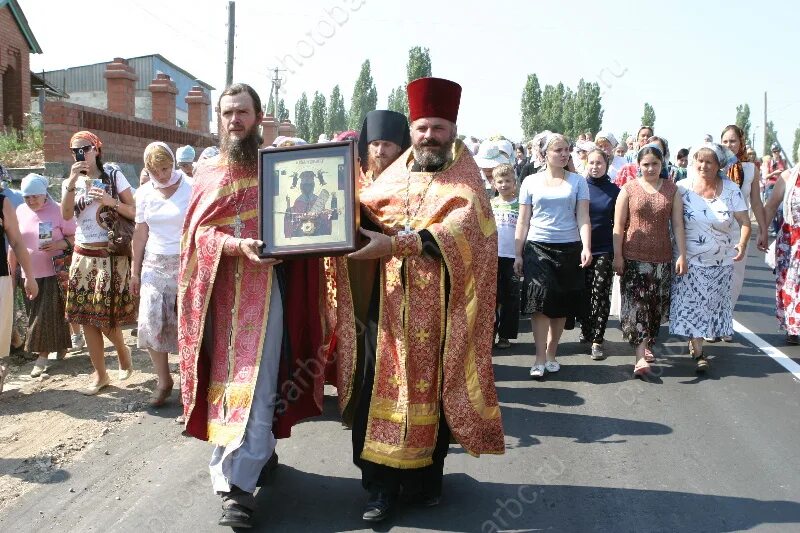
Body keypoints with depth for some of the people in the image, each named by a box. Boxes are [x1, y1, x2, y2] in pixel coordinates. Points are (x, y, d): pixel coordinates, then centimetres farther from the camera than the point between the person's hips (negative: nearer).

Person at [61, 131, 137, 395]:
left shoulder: (114, 176, -2)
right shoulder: (70, 182, 8)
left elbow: (134, 213, -5)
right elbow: (66, 215, -9)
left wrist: (110, 202, -20)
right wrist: (72, 182, -17)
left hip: (111, 255, -4)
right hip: (83, 255, 4)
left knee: (105, 316, -5)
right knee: (86, 317, 4)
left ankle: (123, 350, 27)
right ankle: (100, 374, 14)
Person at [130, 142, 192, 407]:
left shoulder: (191, 189, -7)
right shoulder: (144, 193, 7)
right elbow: (140, 233, 11)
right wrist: (135, 271, 11)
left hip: (186, 264, -4)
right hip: (154, 265, 4)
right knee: (150, 323, 0)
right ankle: (164, 381, 16)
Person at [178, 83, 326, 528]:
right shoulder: (208, 172, 10)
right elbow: (200, 231, 0)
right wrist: (237, 246, -19)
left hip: (266, 284, -3)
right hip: (220, 289, 3)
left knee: (255, 382, -9)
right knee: (224, 378, 7)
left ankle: (239, 484, -9)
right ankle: (260, 452, 23)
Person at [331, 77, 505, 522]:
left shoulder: (465, 175, 1)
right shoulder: (396, 173, 14)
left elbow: (461, 227, -16)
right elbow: (364, 211, 11)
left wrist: (396, 244, -26)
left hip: (439, 304, -2)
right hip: (389, 299, 3)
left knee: (432, 384, 4)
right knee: (382, 384, 0)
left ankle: (427, 476, 19)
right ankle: (382, 482, 9)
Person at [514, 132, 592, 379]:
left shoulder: (577, 181, 5)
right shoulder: (531, 182, 6)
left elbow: (583, 218, 0)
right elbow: (523, 221, 7)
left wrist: (586, 247, -14)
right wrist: (518, 254, 3)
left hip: (569, 248, 1)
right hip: (538, 247, -1)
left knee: (562, 304, 5)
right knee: (540, 299, -13)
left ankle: (551, 354, 20)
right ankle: (540, 358, -6)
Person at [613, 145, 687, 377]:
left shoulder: (671, 190, 7)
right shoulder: (629, 189, 1)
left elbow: (678, 224, 4)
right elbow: (619, 225, 0)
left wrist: (682, 255, -2)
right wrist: (617, 256, -5)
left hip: (662, 258, 3)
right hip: (634, 258, -2)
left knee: (656, 305, 8)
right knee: (636, 305, -9)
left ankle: (647, 344, 28)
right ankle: (640, 356, -12)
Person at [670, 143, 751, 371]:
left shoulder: (731, 189, -4)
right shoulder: (682, 188, -6)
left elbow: (744, 221, -3)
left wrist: (742, 243, -22)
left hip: (721, 261, 2)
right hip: (690, 258, -2)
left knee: (713, 304, 11)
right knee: (692, 304, -4)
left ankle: (695, 339, 31)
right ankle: (698, 352, 3)